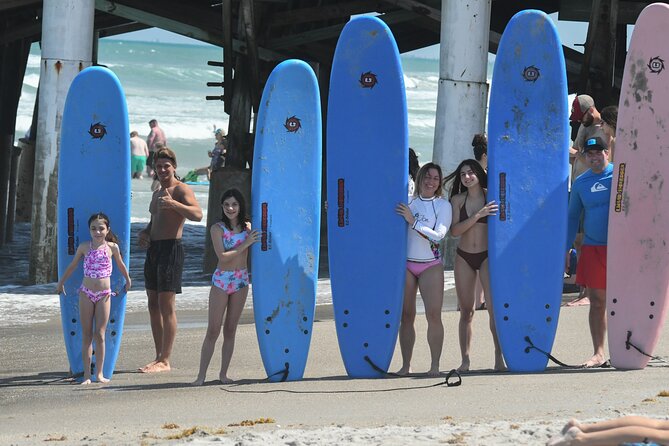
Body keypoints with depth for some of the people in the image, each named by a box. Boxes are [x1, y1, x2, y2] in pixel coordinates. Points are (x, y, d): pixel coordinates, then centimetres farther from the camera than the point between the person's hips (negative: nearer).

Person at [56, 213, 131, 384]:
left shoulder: (112, 247, -1)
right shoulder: (84, 247, 1)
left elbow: (120, 265, 17)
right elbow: (72, 266, 15)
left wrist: (128, 280, 29)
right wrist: (61, 282, 23)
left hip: (104, 294, -1)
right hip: (86, 293, 1)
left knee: (100, 334, -1)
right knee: (86, 335, 2)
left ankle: (99, 373, 5)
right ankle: (87, 374, 4)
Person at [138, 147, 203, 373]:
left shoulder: (181, 189, -8)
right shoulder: (157, 193, 20)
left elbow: (197, 214, -24)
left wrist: (173, 203, -38)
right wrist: (144, 232, 12)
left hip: (170, 249, -9)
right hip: (153, 250, 9)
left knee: (166, 305, -10)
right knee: (153, 305, 9)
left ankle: (165, 361, -10)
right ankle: (159, 356, 15)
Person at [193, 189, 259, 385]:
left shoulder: (247, 227, 5)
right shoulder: (218, 228, -7)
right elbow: (223, 256, -16)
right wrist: (245, 244, -18)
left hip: (241, 280, 4)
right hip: (221, 280, -4)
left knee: (230, 330, 8)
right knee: (213, 330, -5)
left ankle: (223, 373, 13)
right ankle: (201, 375, -2)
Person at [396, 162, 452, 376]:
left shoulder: (443, 205, 2)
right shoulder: (407, 202, 8)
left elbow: (438, 235, -11)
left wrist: (413, 221, -18)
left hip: (431, 265, -2)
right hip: (405, 263, 2)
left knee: (433, 315, -10)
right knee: (406, 315, 1)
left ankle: (435, 365, -6)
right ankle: (406, 365, 6)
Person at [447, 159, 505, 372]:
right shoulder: (458, 200, 4)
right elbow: (454, 230, -8)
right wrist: (478, 215, -18)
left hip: (487, 256, -2)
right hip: (464, 258, 2)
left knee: (494, 306, -12)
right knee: (466, 311, 4)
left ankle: (499, 356, -9)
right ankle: (465, 359, 6)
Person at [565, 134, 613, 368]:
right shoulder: (580, 183, 10)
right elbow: (572, 217, 18)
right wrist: (565, 250, 14)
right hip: (592, 249, 3)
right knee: (597, 302, 3)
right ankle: (599, 353, 8)